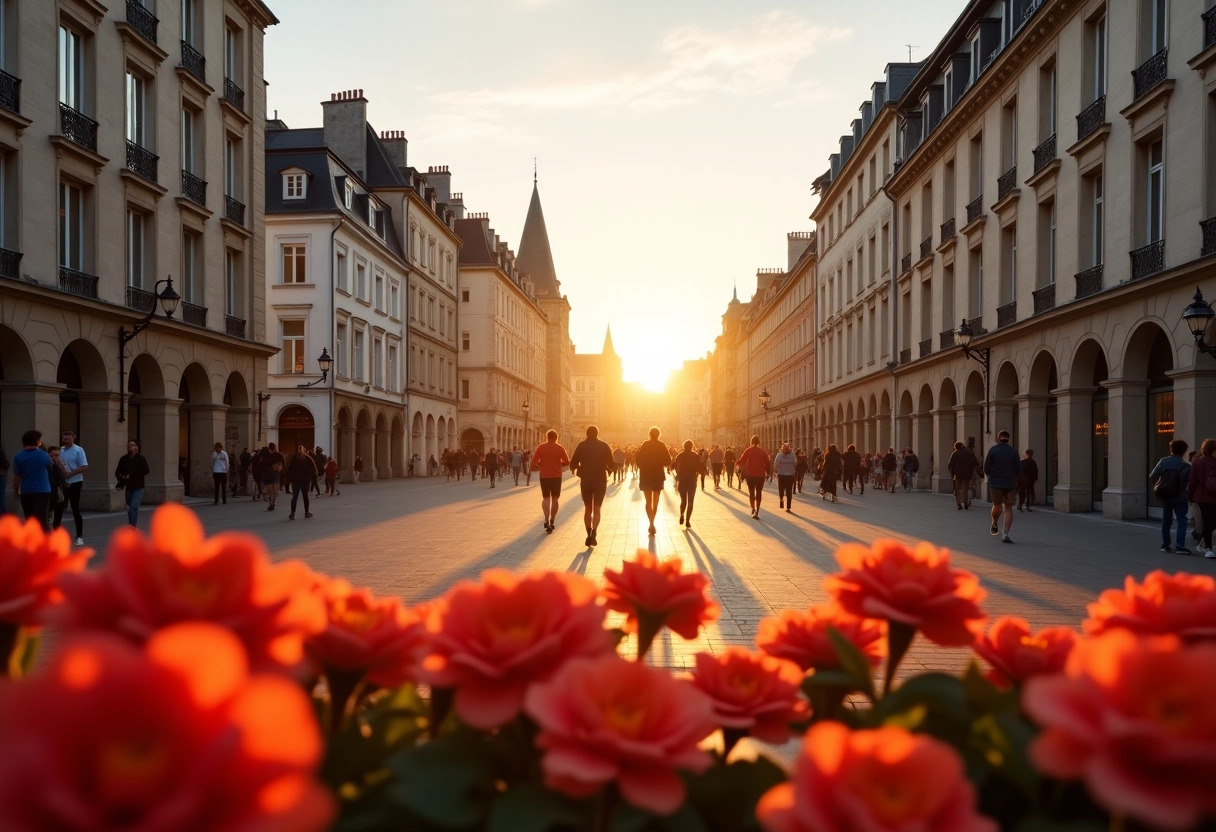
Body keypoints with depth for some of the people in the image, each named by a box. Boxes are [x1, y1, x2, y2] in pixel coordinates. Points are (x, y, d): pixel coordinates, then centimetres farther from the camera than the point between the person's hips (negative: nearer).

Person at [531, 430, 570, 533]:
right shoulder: (560, 448, -2)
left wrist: (542, 464, 11)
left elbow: (534, 461, -8)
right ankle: (551, 521, 15)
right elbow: (567, 462, -6)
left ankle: (547, 520, -15)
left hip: (544, 476, 0)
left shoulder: (541, 447, -3)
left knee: (546, 498, 6)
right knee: (554, 499, 13)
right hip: (556, 476, 0)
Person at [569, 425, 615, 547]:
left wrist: (574, 469, 19)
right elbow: (611, 464, -3)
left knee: (587, 509, 14)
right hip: (600, 481, 0)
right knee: (596, 509, 5)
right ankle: (593, 533, -17)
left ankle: (589, 535, 9)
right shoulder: (604, 446, 0)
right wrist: (608, 469, 19)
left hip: (586, 481, 0)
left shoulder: (582, 445, -1)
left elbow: (573, 463, -3)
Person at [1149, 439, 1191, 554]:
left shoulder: (1163, 461, -2)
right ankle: (1180, 546, -6)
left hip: (1164, 496, 4)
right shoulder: (1186, 466, -11)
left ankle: (1165, 545, 17)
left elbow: (1152, 477, -4)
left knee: (1166, 520, 14)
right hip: (1179, 497, -4)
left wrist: (1155, 489, 7)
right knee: (1182, 520, 2)